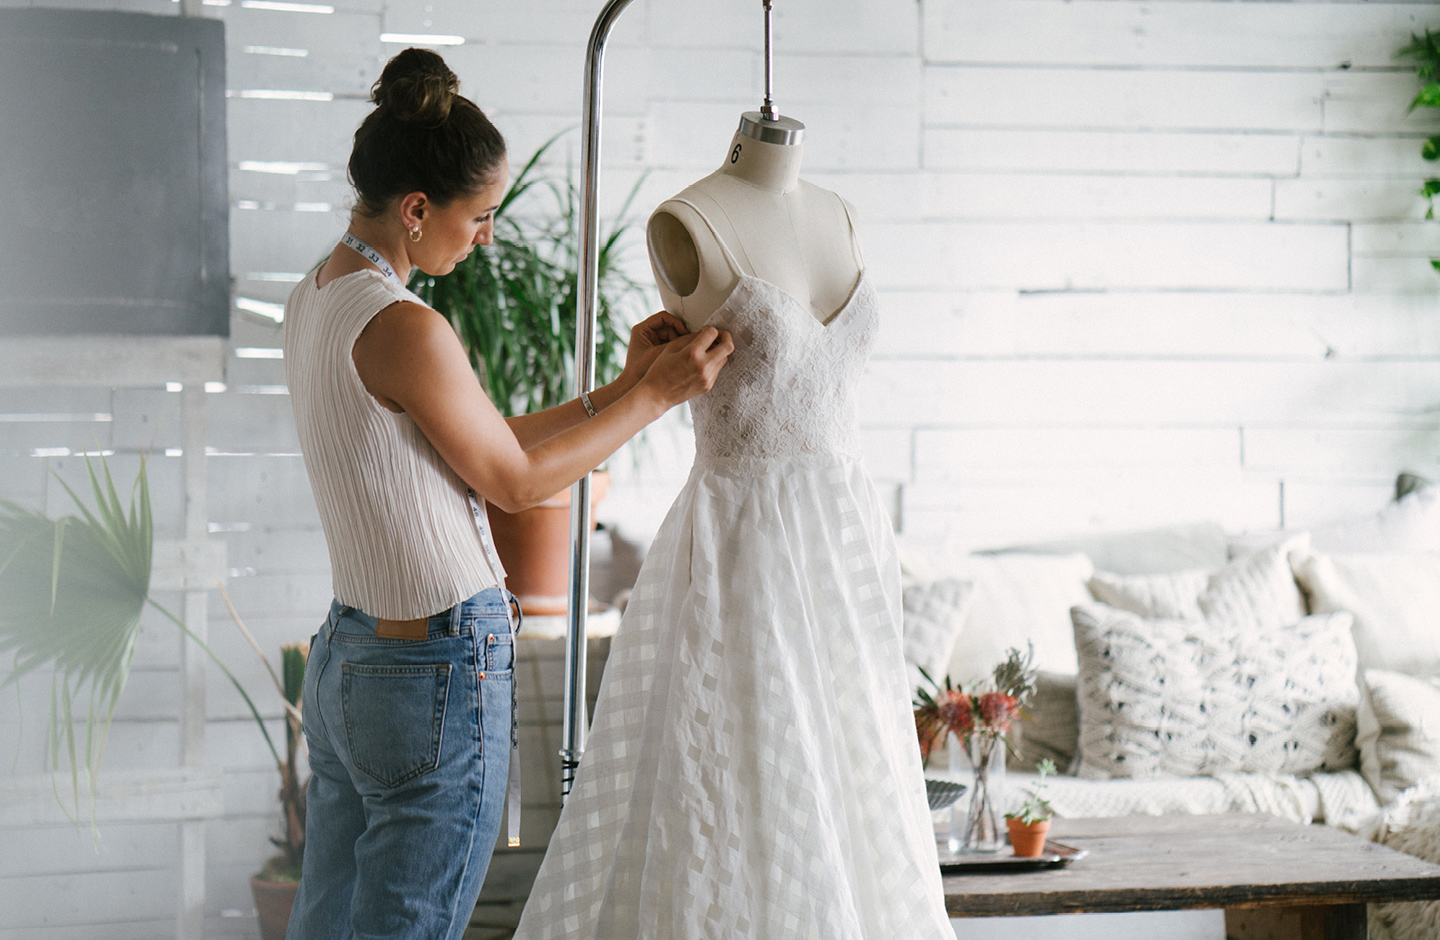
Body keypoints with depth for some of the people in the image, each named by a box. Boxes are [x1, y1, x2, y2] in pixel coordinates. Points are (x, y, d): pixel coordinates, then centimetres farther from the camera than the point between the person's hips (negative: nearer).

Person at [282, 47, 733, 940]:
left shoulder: (315, 300, 9)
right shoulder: (405, 329, -19)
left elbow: (476, 444, 13)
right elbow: (512, 480, -8)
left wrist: (618, 389, 11)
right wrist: (655, 397, 0)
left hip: (346, 658, 9)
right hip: (441, 672, -9)